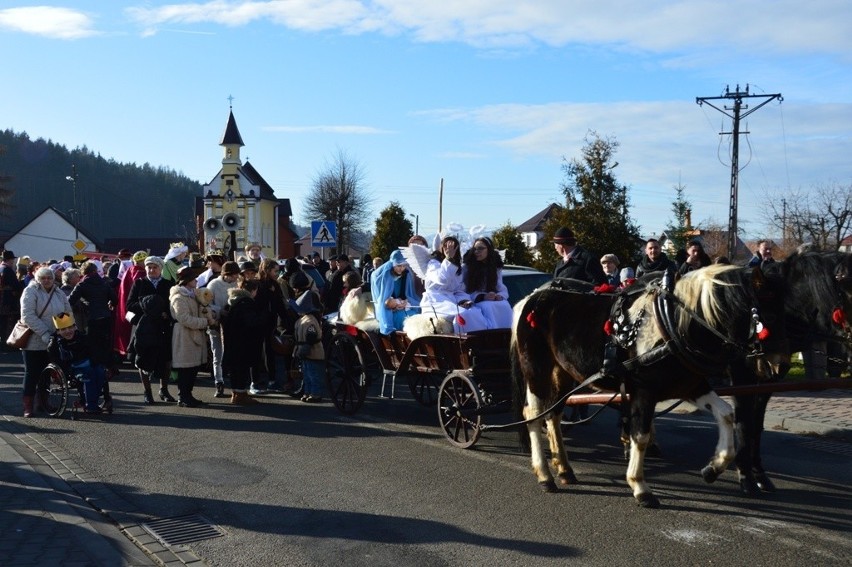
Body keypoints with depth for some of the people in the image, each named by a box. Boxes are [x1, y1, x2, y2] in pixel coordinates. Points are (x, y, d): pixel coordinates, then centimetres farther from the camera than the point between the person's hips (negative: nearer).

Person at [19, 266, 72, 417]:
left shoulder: (59, 293, 8)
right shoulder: (31, 292, -10)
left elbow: (68, 314, 12)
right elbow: (28, 316, -20)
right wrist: (43, 332, -26)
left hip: (52, 341, 5)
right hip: (33, 341, -5)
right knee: (32, 373, -1)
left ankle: (43, 402, 24)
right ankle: (28, 406, 4)